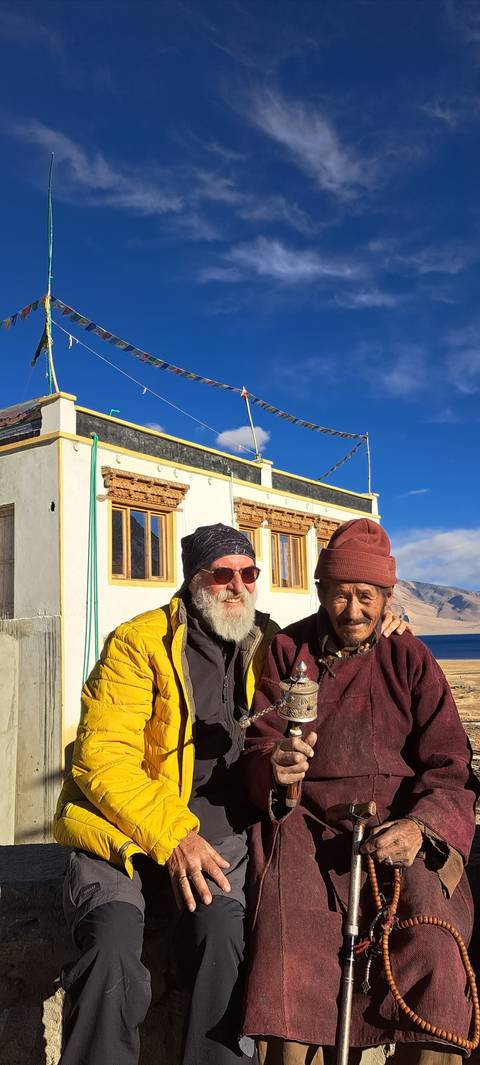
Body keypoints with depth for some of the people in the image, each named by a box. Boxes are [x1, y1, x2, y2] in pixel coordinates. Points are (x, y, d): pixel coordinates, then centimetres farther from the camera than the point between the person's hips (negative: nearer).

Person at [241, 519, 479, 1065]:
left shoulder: (409, 659, 10)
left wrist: (420, 825, -15)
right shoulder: (286, 651, 11)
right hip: (306, 824, 0)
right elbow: (256, 748, 7)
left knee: (433, 958, -22)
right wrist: (275, 767, -17)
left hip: (402, 830, 1)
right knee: (288, 959, -23)